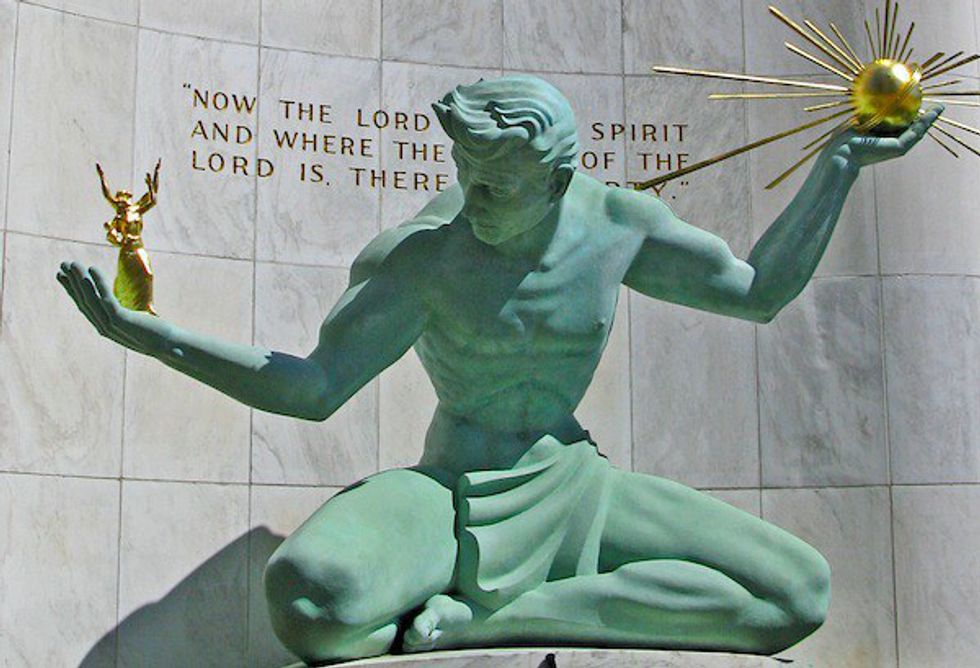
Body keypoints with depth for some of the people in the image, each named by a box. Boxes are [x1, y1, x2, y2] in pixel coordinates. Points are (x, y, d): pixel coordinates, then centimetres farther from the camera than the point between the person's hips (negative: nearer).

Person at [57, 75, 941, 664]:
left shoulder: (616, 224, -3)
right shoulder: (427, 253, -15)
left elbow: (761, 291, 8)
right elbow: (313, 388, -15)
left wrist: (845, 161, 7)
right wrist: (143, 333, -25)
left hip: (573, 488, 6)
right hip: (453, 499, -5)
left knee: (801, 593, -17)